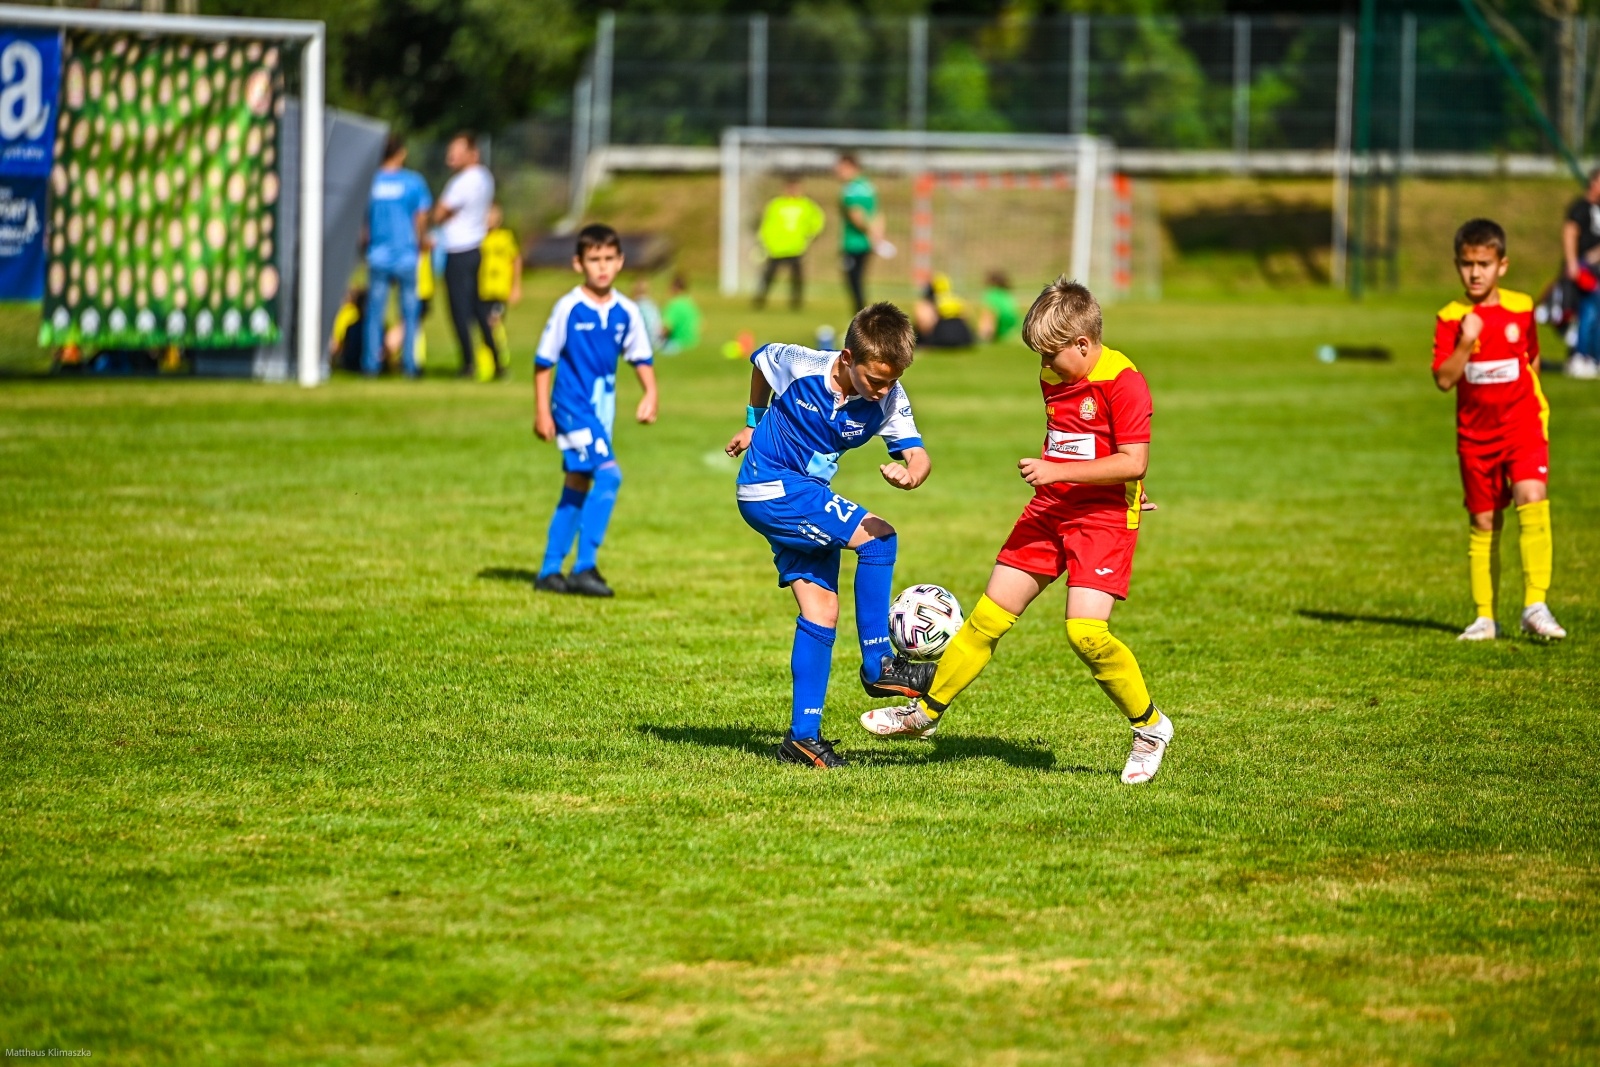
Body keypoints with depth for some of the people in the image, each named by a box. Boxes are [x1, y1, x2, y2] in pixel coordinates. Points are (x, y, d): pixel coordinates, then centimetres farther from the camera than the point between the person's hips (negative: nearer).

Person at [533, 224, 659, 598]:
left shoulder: (626, 311, 2)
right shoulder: (569, 308, -12)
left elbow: (640, 357, 12)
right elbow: (544, 360, -6)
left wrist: (650, 393, -4)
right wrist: (542, 412, -7)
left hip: (602, 410, 7)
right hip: (573, 405, -7)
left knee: (577, 487, 13)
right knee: (609, 474, -21)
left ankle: (550, 570, 24)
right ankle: (585, 567, -17)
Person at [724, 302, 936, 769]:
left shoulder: (889, 400, -9)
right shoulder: (799, 365, -18)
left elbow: (917, 453, -18)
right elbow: (760, 359, 3)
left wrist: (911, 474, -42)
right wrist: (754, 423, 16)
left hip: (804, 500, 6)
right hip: (769, 486, -6)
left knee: (822, 610, 2)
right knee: (878, 536, -20)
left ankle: (803, 735, 6)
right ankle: (877, 665, -15)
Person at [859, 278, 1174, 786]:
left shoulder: (1123, 383, -17)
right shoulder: (1053, 377, 9)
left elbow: (1133, 462, -23)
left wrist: (1057, 471, -24)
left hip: (1104, 518, -7)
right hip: (1049, 510, 7)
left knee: (1086, 630, -20)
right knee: (990, 615, 7)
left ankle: (1150, 727, 0)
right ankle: (926, 711, 18)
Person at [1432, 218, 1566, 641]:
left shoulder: (1521, 308, 1)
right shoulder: (1451, 318, -4)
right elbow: (1443, 380, -12)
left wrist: (1522, 395, 6)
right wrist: (1466, 341, -23)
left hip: (1523, 424, -1)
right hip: (1476, 433, 1)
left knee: (1532, 499, -21)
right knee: (1483, 523, 7)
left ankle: (1535, 606, -20)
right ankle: (1485, 617, 17)